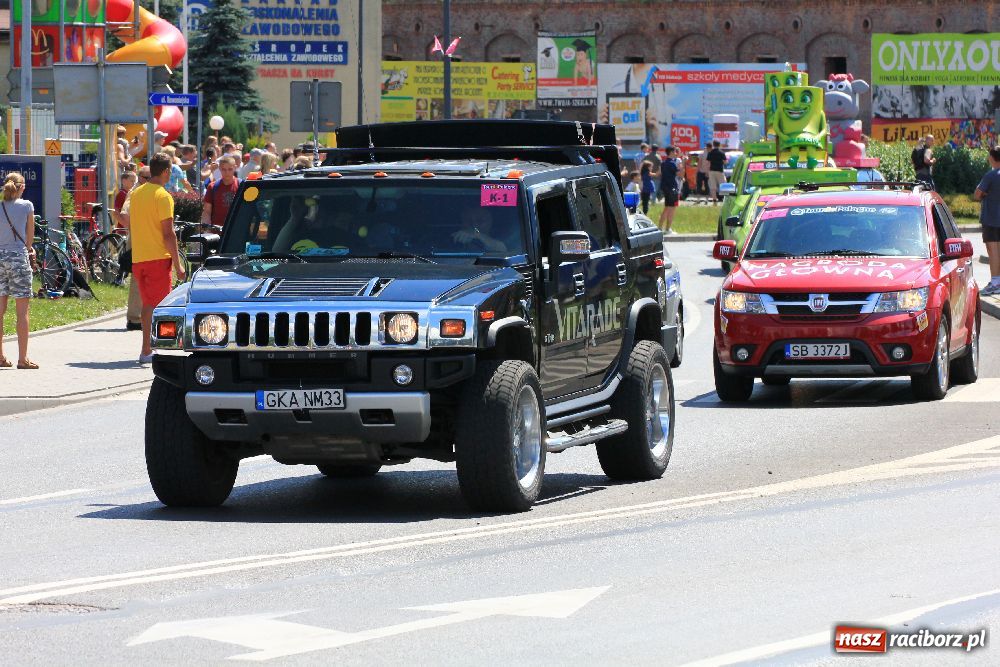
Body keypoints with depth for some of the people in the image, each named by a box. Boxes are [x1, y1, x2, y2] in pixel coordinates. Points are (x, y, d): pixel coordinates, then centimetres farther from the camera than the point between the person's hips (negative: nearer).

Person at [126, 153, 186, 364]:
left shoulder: (136, 194, 11)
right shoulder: (163, 196, -12)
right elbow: (168, 233, -16)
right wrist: (178, 264, -12)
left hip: (138, 258, 7)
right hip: (158, 258, -7)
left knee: (147, 304, 15)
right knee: (156, 306, -4)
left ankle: (148, 348, 18)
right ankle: (147, 350, -8)